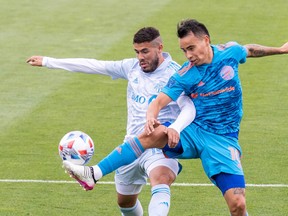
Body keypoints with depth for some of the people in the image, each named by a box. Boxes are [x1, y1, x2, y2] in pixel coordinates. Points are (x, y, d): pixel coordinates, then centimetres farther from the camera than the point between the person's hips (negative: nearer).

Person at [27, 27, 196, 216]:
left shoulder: (175, 73, -10)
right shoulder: (132, 67, 7)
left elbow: (189, 108, -22)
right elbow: (93, 66, 11)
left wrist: (175, 129, -44)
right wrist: (47, 62, 12)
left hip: (160, 147, -7)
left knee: (161, 179, -38)